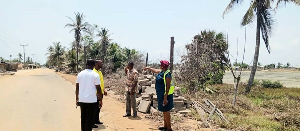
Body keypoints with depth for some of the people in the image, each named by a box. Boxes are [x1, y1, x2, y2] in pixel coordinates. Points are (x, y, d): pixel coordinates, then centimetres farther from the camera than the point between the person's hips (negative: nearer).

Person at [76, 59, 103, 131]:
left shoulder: (80, 74, 4)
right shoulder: (95, 75, -9)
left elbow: (77, 87, 8)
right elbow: (98, 89, -9)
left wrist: (77, 99, 18)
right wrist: (100, 100, -1)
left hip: (82, 100, 5)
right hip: (91, 100, -5)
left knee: (83, 118, 17)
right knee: (90, 119, 4)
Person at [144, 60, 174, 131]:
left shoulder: (167, 75, -21)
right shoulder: (161, 72, 7)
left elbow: (168, 87, -23)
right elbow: (155, 70, 29)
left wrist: (165, 98, -25)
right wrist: (148, 68, 40)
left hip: (165, 95, -10)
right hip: (161, 94, 10)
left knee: (166, 111, -4)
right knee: (164, 111, 17)